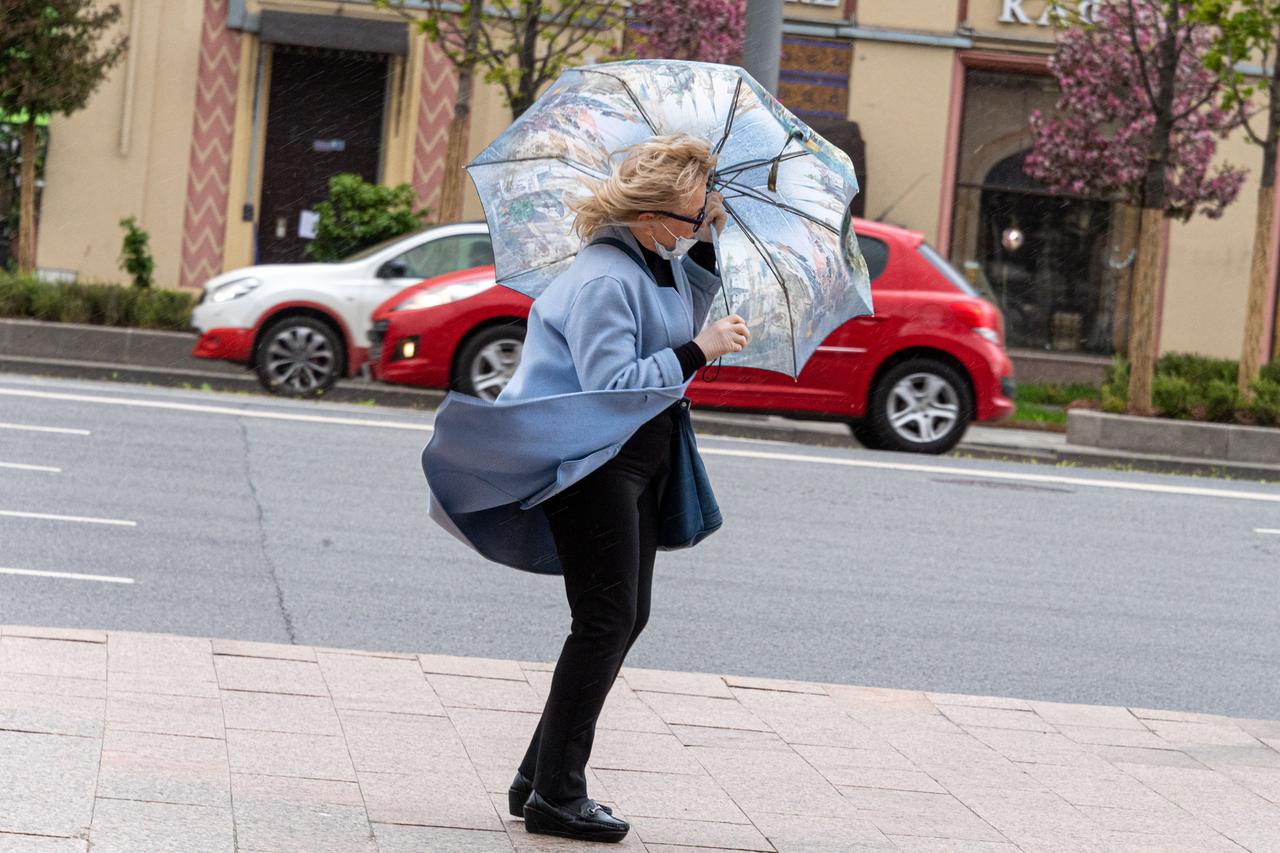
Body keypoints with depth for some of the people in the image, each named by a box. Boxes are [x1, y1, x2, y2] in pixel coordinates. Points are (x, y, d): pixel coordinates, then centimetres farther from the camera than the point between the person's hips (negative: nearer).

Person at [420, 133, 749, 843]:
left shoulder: (660, 263, 9)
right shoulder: (605, 278, -21)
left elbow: (683, 324, 27)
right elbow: (613, 384, -27)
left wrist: (707, 250, 13)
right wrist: (697, 351, -24)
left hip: (635, 462, 10)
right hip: (592, 465, -10)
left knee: (628, 617, 12)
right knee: (607, 623, -8)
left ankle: (540, 778, 19)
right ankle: (555, 796, -1)